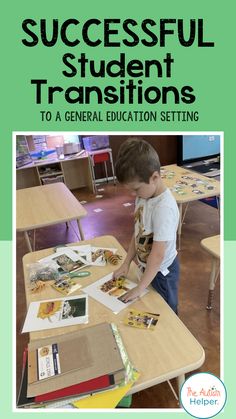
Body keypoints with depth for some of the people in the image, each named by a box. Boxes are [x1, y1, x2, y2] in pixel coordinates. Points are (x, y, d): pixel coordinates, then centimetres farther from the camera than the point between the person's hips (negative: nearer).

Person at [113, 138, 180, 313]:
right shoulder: (143, 196, -7)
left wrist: (140, 288, -21)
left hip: (162, 271, -7)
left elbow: (158, 255, -30)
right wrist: (126, 263, 4)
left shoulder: (164, 207, -33)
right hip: (147, 266, 7)